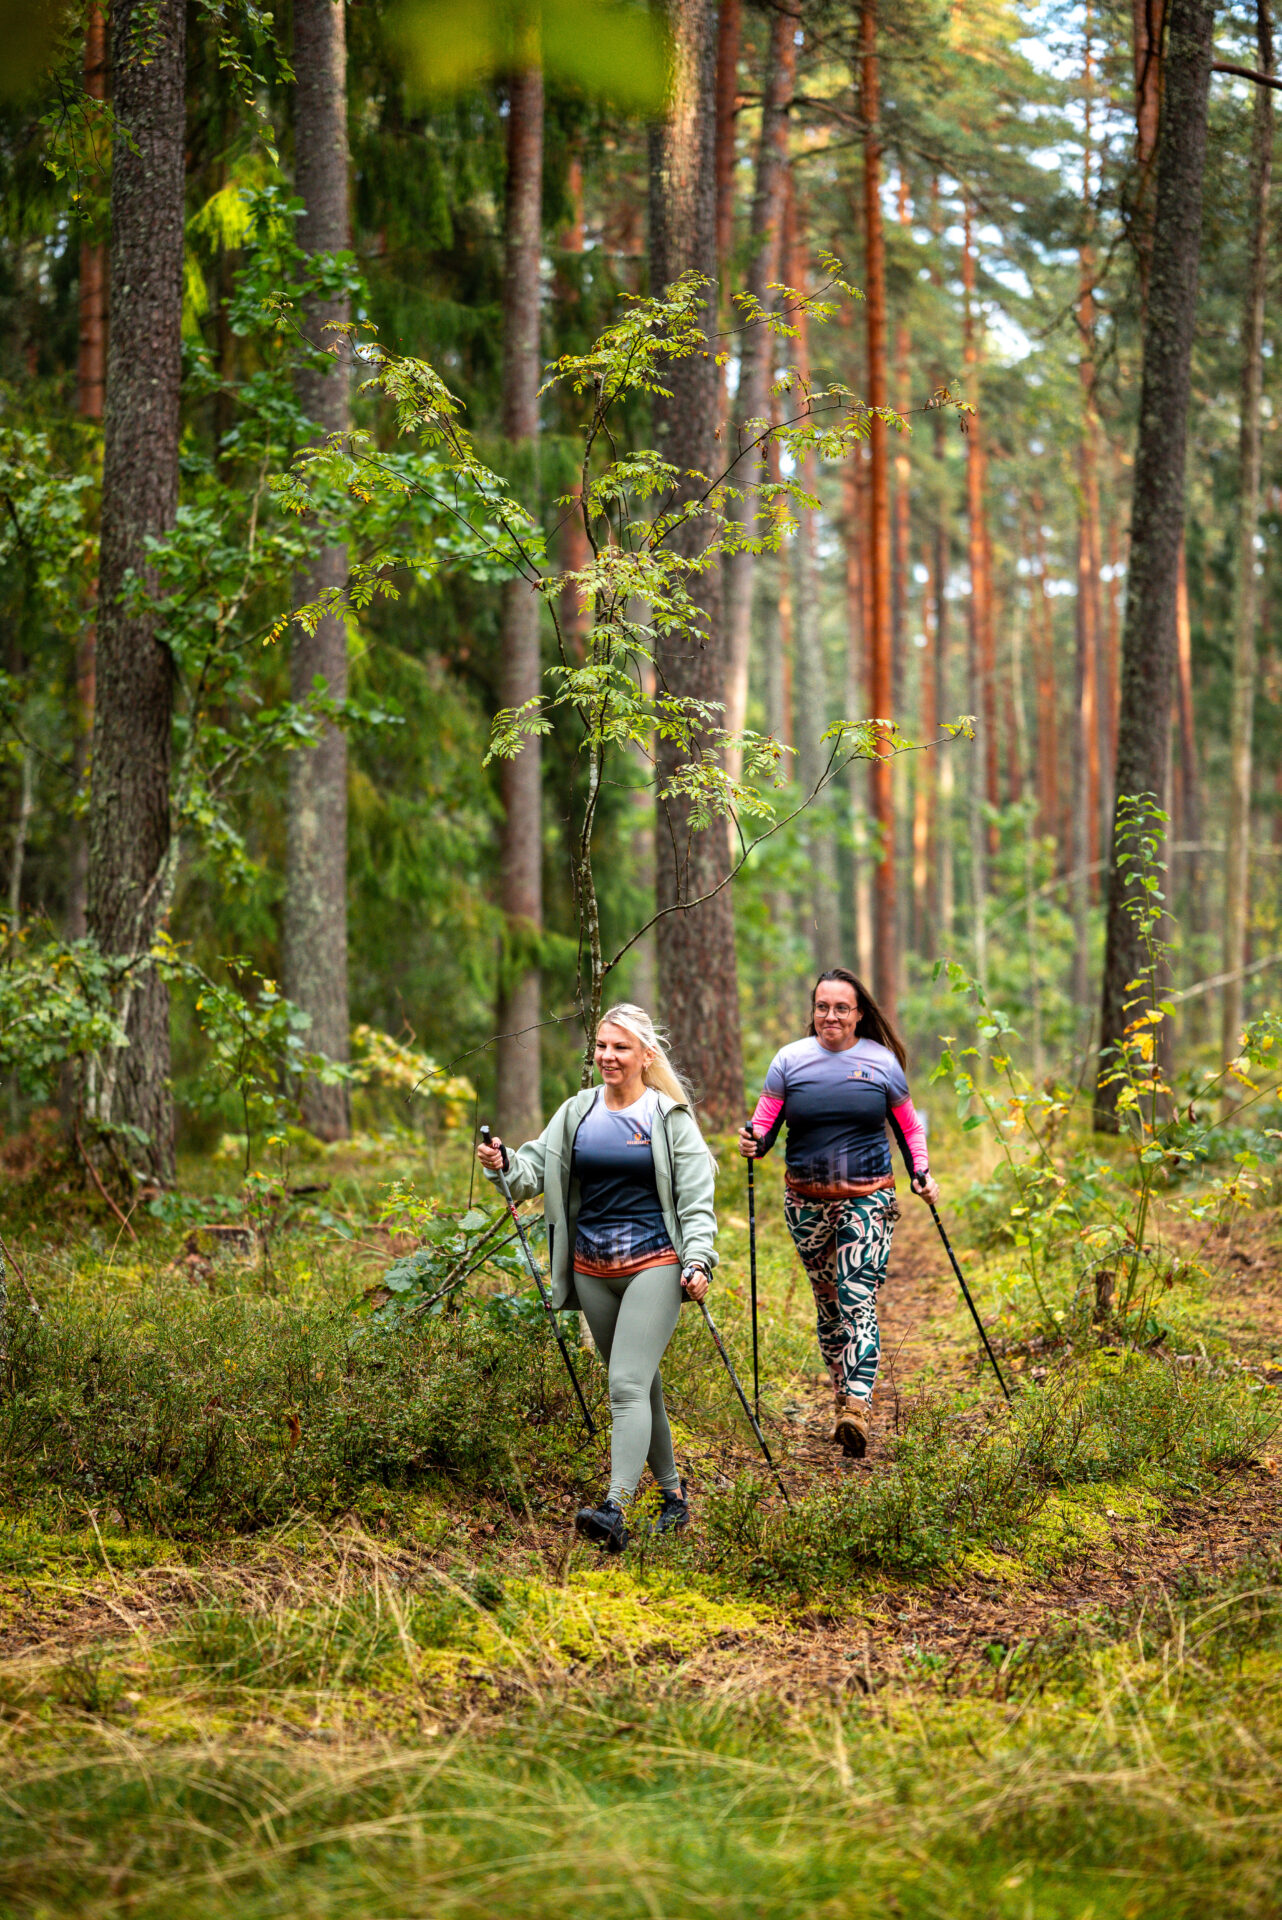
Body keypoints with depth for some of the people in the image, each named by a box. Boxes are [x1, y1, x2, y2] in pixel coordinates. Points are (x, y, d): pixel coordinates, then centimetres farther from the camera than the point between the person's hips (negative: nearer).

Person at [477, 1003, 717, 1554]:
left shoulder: (669, 1117, -3)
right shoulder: (577, 1112, 10)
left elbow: (696, 1198, -5)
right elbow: (537, 1163, 5)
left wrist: (698, 1261, -16)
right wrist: (503, 1164, -17)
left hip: (653, 1263, -5)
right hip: (592, 1268, 5)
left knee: (628, 1385, -17)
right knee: (640, 1385, 14)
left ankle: (614, 1511, -26)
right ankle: (672, 1496, 26)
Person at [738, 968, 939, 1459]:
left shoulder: (882, 1061, 3)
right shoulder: (790, 1060, 3)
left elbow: (909, 1127, 15)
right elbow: (765, 1123, 4)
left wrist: (922, 1174, 1)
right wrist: (753, 1142, -18)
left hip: (867, 1200, -2)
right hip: (807, 1202, 2)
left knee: (858, 1302, -15)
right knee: (827, 1303, 9)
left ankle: (858, 1407, -26)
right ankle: (843, 1396, 22)